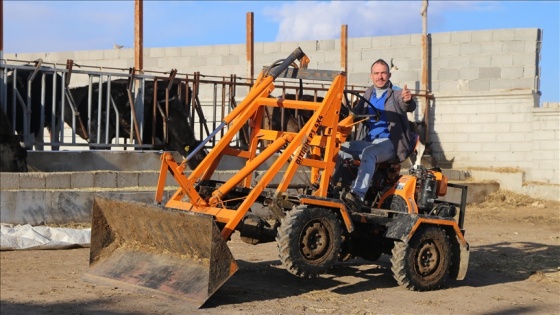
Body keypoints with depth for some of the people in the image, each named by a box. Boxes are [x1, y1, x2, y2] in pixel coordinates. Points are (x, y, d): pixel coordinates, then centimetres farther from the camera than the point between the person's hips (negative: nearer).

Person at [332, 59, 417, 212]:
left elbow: (409, 107, -21)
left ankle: (357, 196, -48)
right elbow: (355, 113, 15)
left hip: (389, 143, -6)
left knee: (369, 152, -36)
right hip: (367, 142, 6)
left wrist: (407, 100, -46)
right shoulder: (368, 94, 17)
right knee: (339, 148, -17)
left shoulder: (397, 93, 0)